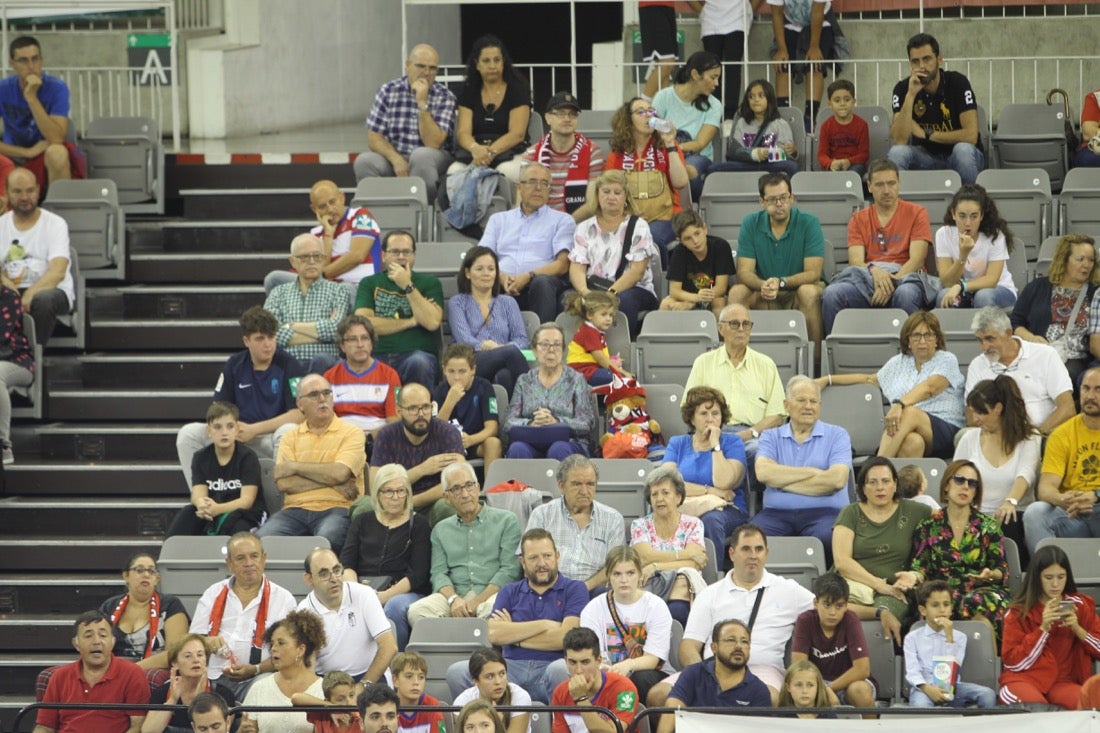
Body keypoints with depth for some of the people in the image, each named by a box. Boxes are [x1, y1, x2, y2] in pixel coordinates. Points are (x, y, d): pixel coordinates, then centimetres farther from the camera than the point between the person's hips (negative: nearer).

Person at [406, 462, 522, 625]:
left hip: (492, 593, -3)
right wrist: (453, 599, -12)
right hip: (455, 593, 3)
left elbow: (510, 570, 1)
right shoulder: (441, 530, 23)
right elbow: (438, 573, 12)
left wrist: (477, 602, -11)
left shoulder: (506, 520, 11)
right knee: (416, 611, -29)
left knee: (492, 610, -41)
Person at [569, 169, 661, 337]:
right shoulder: (584, 228, 17)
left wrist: (612, 292, -20)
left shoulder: (638, 226, 8)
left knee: (623, 300, -39)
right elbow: (576, 267, 4)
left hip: (635, 290, -2)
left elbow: (637, 270, -4)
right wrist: (584, 291, -19)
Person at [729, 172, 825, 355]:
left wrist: (781, 282, -32)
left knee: (809, 292, -35)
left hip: (797, 291, -2)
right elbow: (744, 271, -8)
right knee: (737, 292, -25)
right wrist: (763, 285, -30)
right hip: (764, 298, 2)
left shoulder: (809, 223, -9)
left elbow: (813, 273, -16)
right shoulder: (751, 224, -1)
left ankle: (814, 359, -29)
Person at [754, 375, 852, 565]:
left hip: (823, 512, -1)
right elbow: (763, 472, -3)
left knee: (828, 538, -37)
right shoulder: (771, 437, 18)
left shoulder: (837, 435, 12)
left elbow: (837, 479, -5)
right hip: (777, 513, 1)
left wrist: (782, 481, -1)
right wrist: (813, 472, -4)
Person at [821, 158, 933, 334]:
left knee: (905, 294, -40)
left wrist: (892, 281, -19)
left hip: (904, 277, -2)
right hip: (866, 279, 2)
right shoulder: (859, 219, 17)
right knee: (832, 294, -30)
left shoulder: (916, 213, 11)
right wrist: (873, 270, -21)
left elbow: (917, 259, -1)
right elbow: (855, 261, 3)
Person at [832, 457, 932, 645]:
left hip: (892, 591, 0)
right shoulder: (851, 514, 12)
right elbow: (841, 561, 1)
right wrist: (879, 584, -12)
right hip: (853, 583, 0)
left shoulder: (912, 512, 16)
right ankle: (883, 613, -29)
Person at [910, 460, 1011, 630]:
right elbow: (921, 567, 9)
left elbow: (1003, 570, 8)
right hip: (942, 593, 0)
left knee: (979, 602, -38)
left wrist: (990, 575, -15)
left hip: (982, 590, 0)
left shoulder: (987, 526, 12)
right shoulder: (928, 526, 13)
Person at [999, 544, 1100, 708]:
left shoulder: (1080, 606, 9)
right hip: (1025, 679, -3)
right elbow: (1013, 662, -4)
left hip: (1064, 681, 3)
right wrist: (1043, 628, -14)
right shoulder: (1019, 612, 2)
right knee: (1034, 704, -38)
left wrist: (1078, 629, -11)